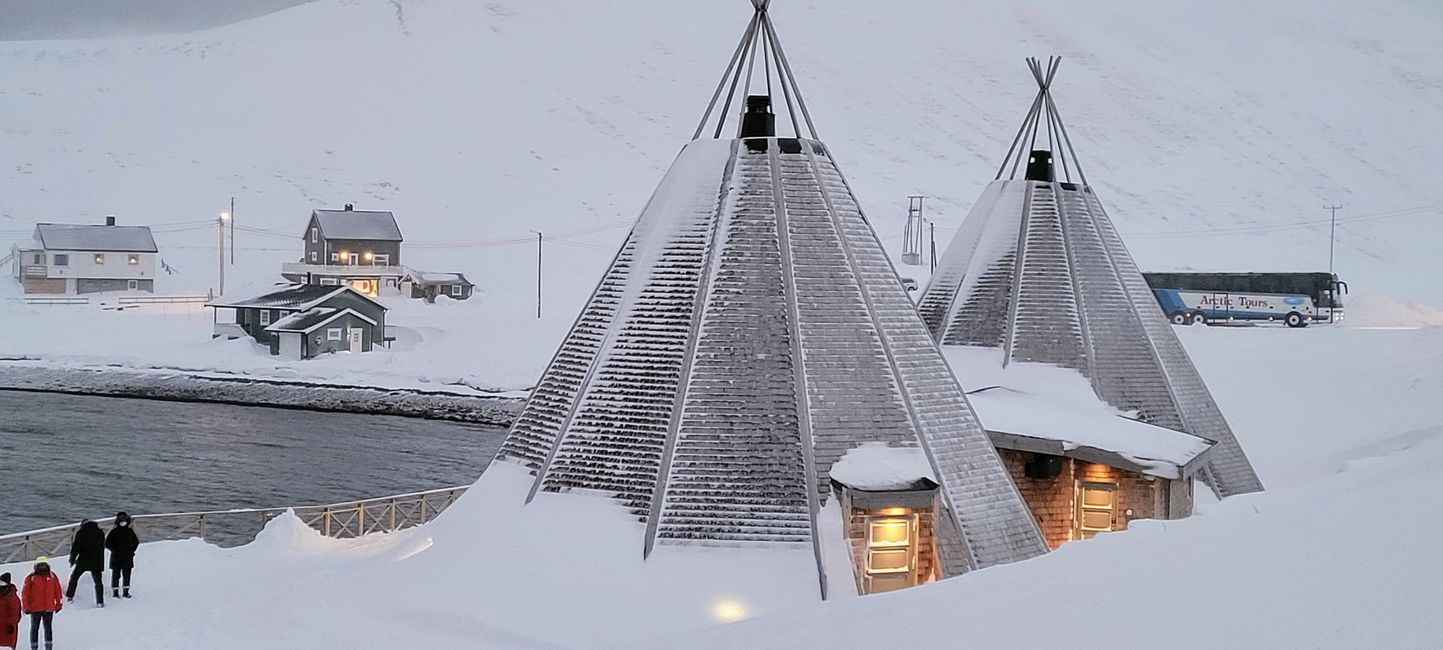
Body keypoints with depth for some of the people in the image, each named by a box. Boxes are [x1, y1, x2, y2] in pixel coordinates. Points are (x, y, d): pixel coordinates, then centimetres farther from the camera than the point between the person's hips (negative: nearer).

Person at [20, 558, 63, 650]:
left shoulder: (52, 577, 2)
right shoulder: (31, 578, -5)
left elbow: (57, 591, 8)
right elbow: (25, 593, -3)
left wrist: (58, 604, 7)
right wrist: (26, 607, -6)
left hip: (49, 608, 1)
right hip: (35, 608, -1)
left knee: (48, 628, 8)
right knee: (35, 628, 6)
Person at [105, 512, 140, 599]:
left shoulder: (130, 531, 6)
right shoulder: (114, 532, -6)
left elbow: (136, 542, 18)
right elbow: (107, 544, -5)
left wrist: (132, 550, 4)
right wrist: (115, 550, -14)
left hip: (127, 557, 4)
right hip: (116, 558, -4)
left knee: (127, 575, 5)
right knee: (116, 575, 0)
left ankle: (126, 592, 14)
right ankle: (115, 592, 8)